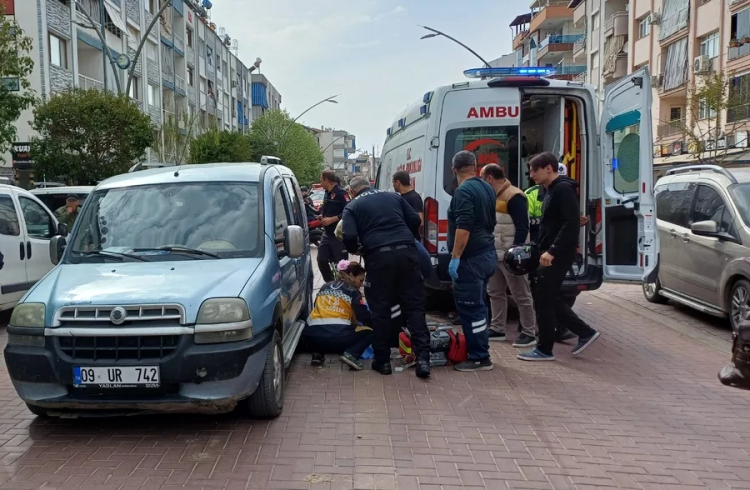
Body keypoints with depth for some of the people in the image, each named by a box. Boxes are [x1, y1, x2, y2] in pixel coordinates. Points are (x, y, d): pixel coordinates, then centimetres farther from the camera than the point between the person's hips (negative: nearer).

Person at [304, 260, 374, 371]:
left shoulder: (325, 287, 21)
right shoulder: (353, 292, 8)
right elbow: (366, 318, 5)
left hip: (312, 334, 5)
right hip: (338, 335, -5)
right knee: (369, 332, 17)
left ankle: (318, 353, 14)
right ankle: (351, 354, -7)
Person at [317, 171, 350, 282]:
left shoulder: (341, 193, -15)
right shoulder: (327, 193, 14)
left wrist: (332, 219, -23)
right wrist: (322, 216, 6)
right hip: (327, 233, 9)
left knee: (341, 263, -3)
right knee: (321, 260, 7)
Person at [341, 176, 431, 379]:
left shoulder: (352, 206, 11)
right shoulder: (393, 196, 21)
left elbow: (349, 237, -3)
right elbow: (415, 220, 15)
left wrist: (356, 250, 18)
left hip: (378, 257, -2)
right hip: (406, 252, 3)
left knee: (380, 310, 7)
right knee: (414, 306, 5)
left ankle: (383, 361, 14)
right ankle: (422, 358, -2)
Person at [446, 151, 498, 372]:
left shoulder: (463, 191, -15)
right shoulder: (487, 188, 13)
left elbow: (464, 227, -24)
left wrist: (455, 257, -21)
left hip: (471, 258, -9)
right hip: (487, 254, 10)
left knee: (470, 308, -4)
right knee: (477, 306, 17)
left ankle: (479, 358, 1)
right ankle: (478, 352, 25)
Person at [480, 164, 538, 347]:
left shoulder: (514, 197, -15)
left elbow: (522, 227, -20)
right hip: (495, 255, 10)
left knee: (521, 295, -2)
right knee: (495, 292, 14)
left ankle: (529, 333, 4)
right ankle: (497, 329, 22)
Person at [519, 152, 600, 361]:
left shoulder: (563, 189, -14)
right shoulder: (551, 190, 17)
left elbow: (572, 223, -24)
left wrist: (552, 251, -27)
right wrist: (543, 249, 13)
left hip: (558, 255, -10)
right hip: (551, 254, 10)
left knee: (542, 300, -3)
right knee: (551, 298, 15)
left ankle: (544, 349, 8)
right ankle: (585, 333, 23)